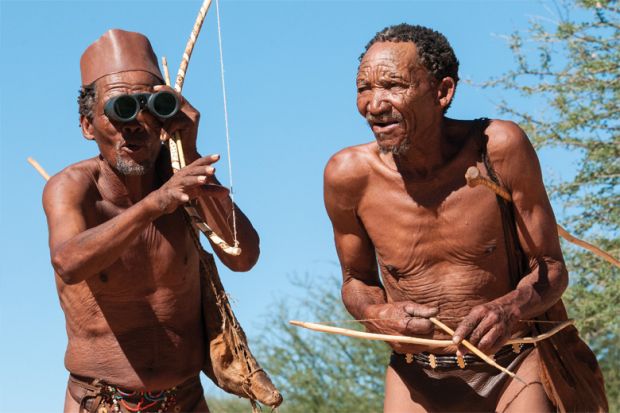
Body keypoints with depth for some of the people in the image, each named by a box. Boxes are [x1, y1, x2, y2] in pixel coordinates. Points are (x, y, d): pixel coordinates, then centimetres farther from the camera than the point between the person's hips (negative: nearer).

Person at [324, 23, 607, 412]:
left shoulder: (500, 147, -15)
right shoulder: (348, 174, -11)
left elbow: (551, 269, -6)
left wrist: (510, 309, -28)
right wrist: (376, 315, -17)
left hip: (512, 369, -1)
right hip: (416, 380, 1)